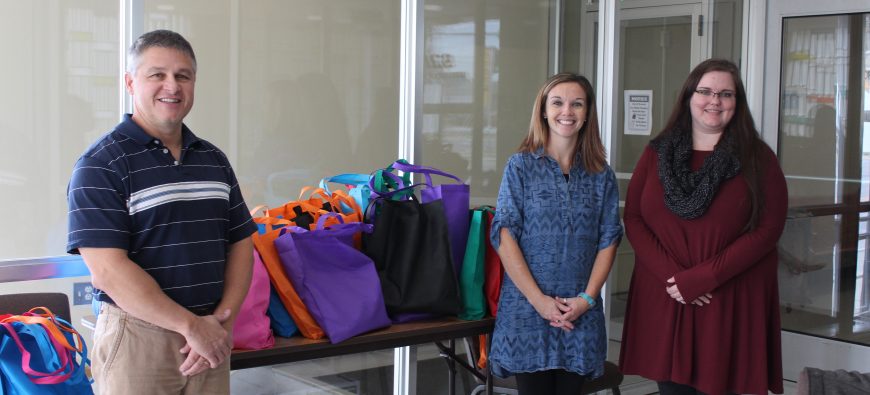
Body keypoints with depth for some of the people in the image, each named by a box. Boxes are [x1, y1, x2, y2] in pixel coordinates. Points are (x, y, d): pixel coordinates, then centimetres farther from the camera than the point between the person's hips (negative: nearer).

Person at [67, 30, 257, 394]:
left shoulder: (214, 160, 11)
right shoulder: (100, 164, -8)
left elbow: (240, 244, 10)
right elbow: (107, 271, -16)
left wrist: (223, 320, -5)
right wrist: (191, 325, -15)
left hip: (210, 336, 5)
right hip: (137, 339, -5)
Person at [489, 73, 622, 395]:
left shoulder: (601, 175, 8)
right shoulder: (521, 166, -1)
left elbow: (608, 241, 6)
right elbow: (505, 237, -7)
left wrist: (587, 298, -7)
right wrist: (539, 300, -13)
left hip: (580, 313, 2)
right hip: (527, 308, -2)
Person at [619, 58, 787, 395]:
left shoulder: (757, 158, 1)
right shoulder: (657, 153, 8)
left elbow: (767, 229, -7)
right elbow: (633, 219, 3)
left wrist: (702, 278, -14)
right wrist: (671, 275, -12)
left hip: (732, 301, -2)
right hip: (663, 297, 2)